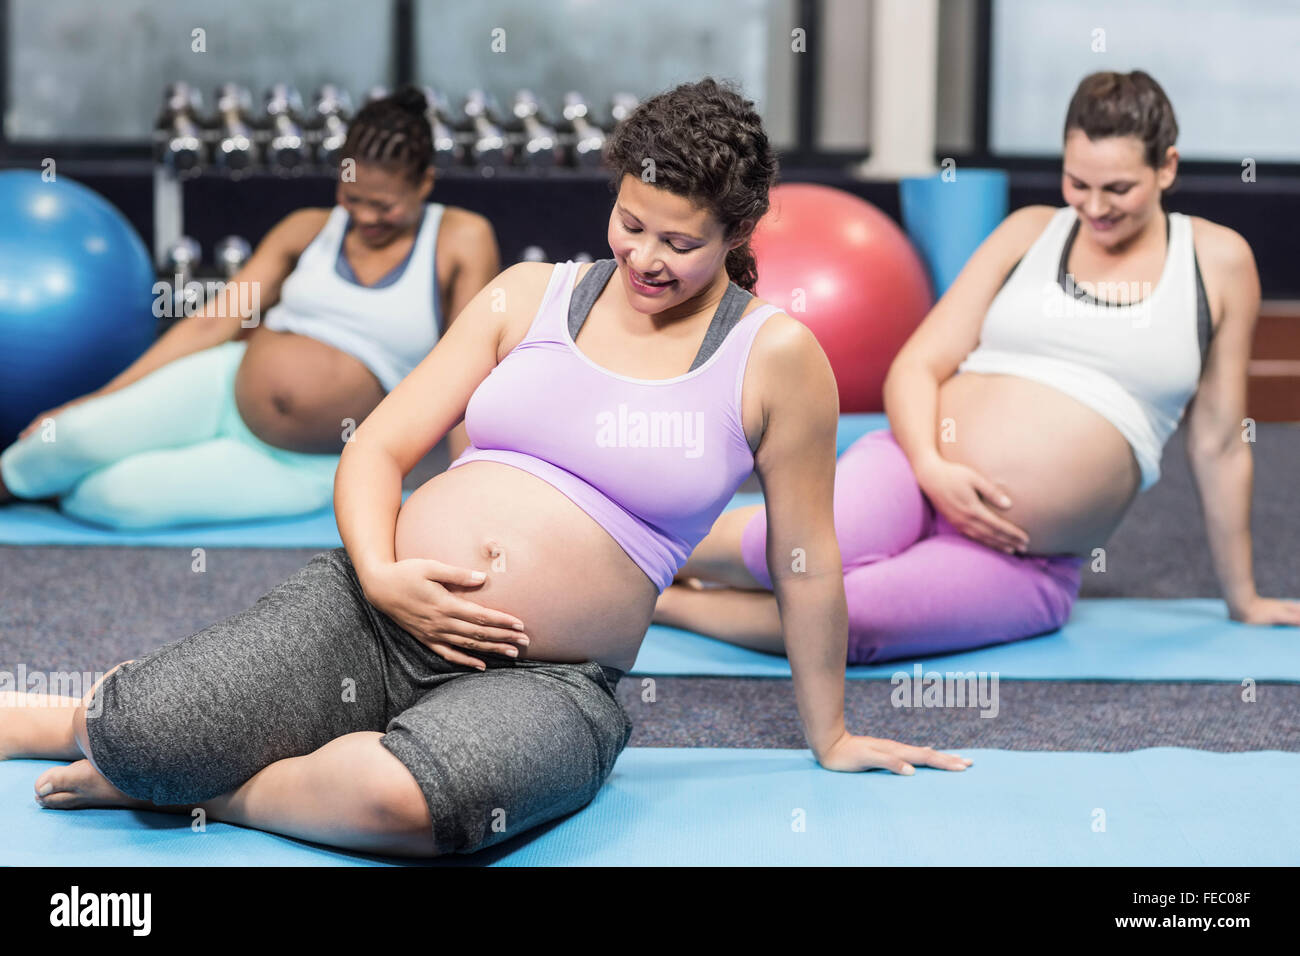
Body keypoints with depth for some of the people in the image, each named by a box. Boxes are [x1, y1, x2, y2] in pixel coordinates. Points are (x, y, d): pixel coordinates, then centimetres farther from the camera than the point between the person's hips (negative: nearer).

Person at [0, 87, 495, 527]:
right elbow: (212, 322, 2)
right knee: (83, 437, -24)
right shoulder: (309, 230, 2)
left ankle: (44, 491, 9)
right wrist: (94, 401, -1)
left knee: (119, 498, -24)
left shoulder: (461, 240, -6)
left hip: (300, 471, -3)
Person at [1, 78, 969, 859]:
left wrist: (830, 736, 14)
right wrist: (380, 574, -11)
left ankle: (195, 782, -10)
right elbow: (378, 448, 8)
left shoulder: (773, 355, 1)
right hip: (371, 610, 3)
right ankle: (105, 722, 14)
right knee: (143, 729, -22)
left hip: (547, 681, -2)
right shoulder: (527, 296, 10)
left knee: (402, 799, -38)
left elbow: (807, 557, 7)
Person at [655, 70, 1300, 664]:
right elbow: (917, 365, 5)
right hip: (922, 474, 1)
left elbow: (1218, 445, 10)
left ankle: (670, 604, -9)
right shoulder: (1031, 232, 9)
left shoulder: (1218, 261, 5)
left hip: (1022, 563, -1)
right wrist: (931, 468, -15)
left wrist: (1242, 599, 14)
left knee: (844, 611, -32)